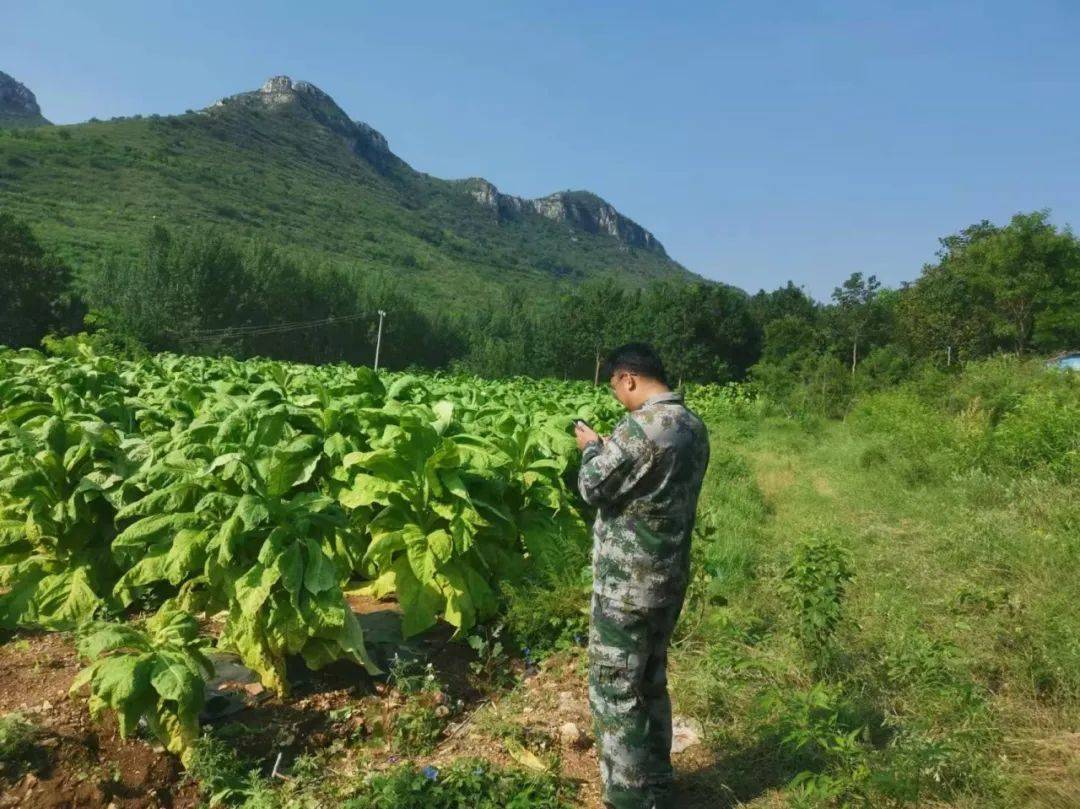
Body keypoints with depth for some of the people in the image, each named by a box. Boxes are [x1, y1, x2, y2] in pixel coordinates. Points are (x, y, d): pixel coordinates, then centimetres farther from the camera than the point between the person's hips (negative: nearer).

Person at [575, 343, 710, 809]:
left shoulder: (640, 427, -22)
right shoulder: (694, 427, 6)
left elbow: (594, 489, -14)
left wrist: (591, 447, 3)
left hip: (627, 584, -9)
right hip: (670, 578, 9)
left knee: (614, 691, 4)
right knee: (651, 683, 21)